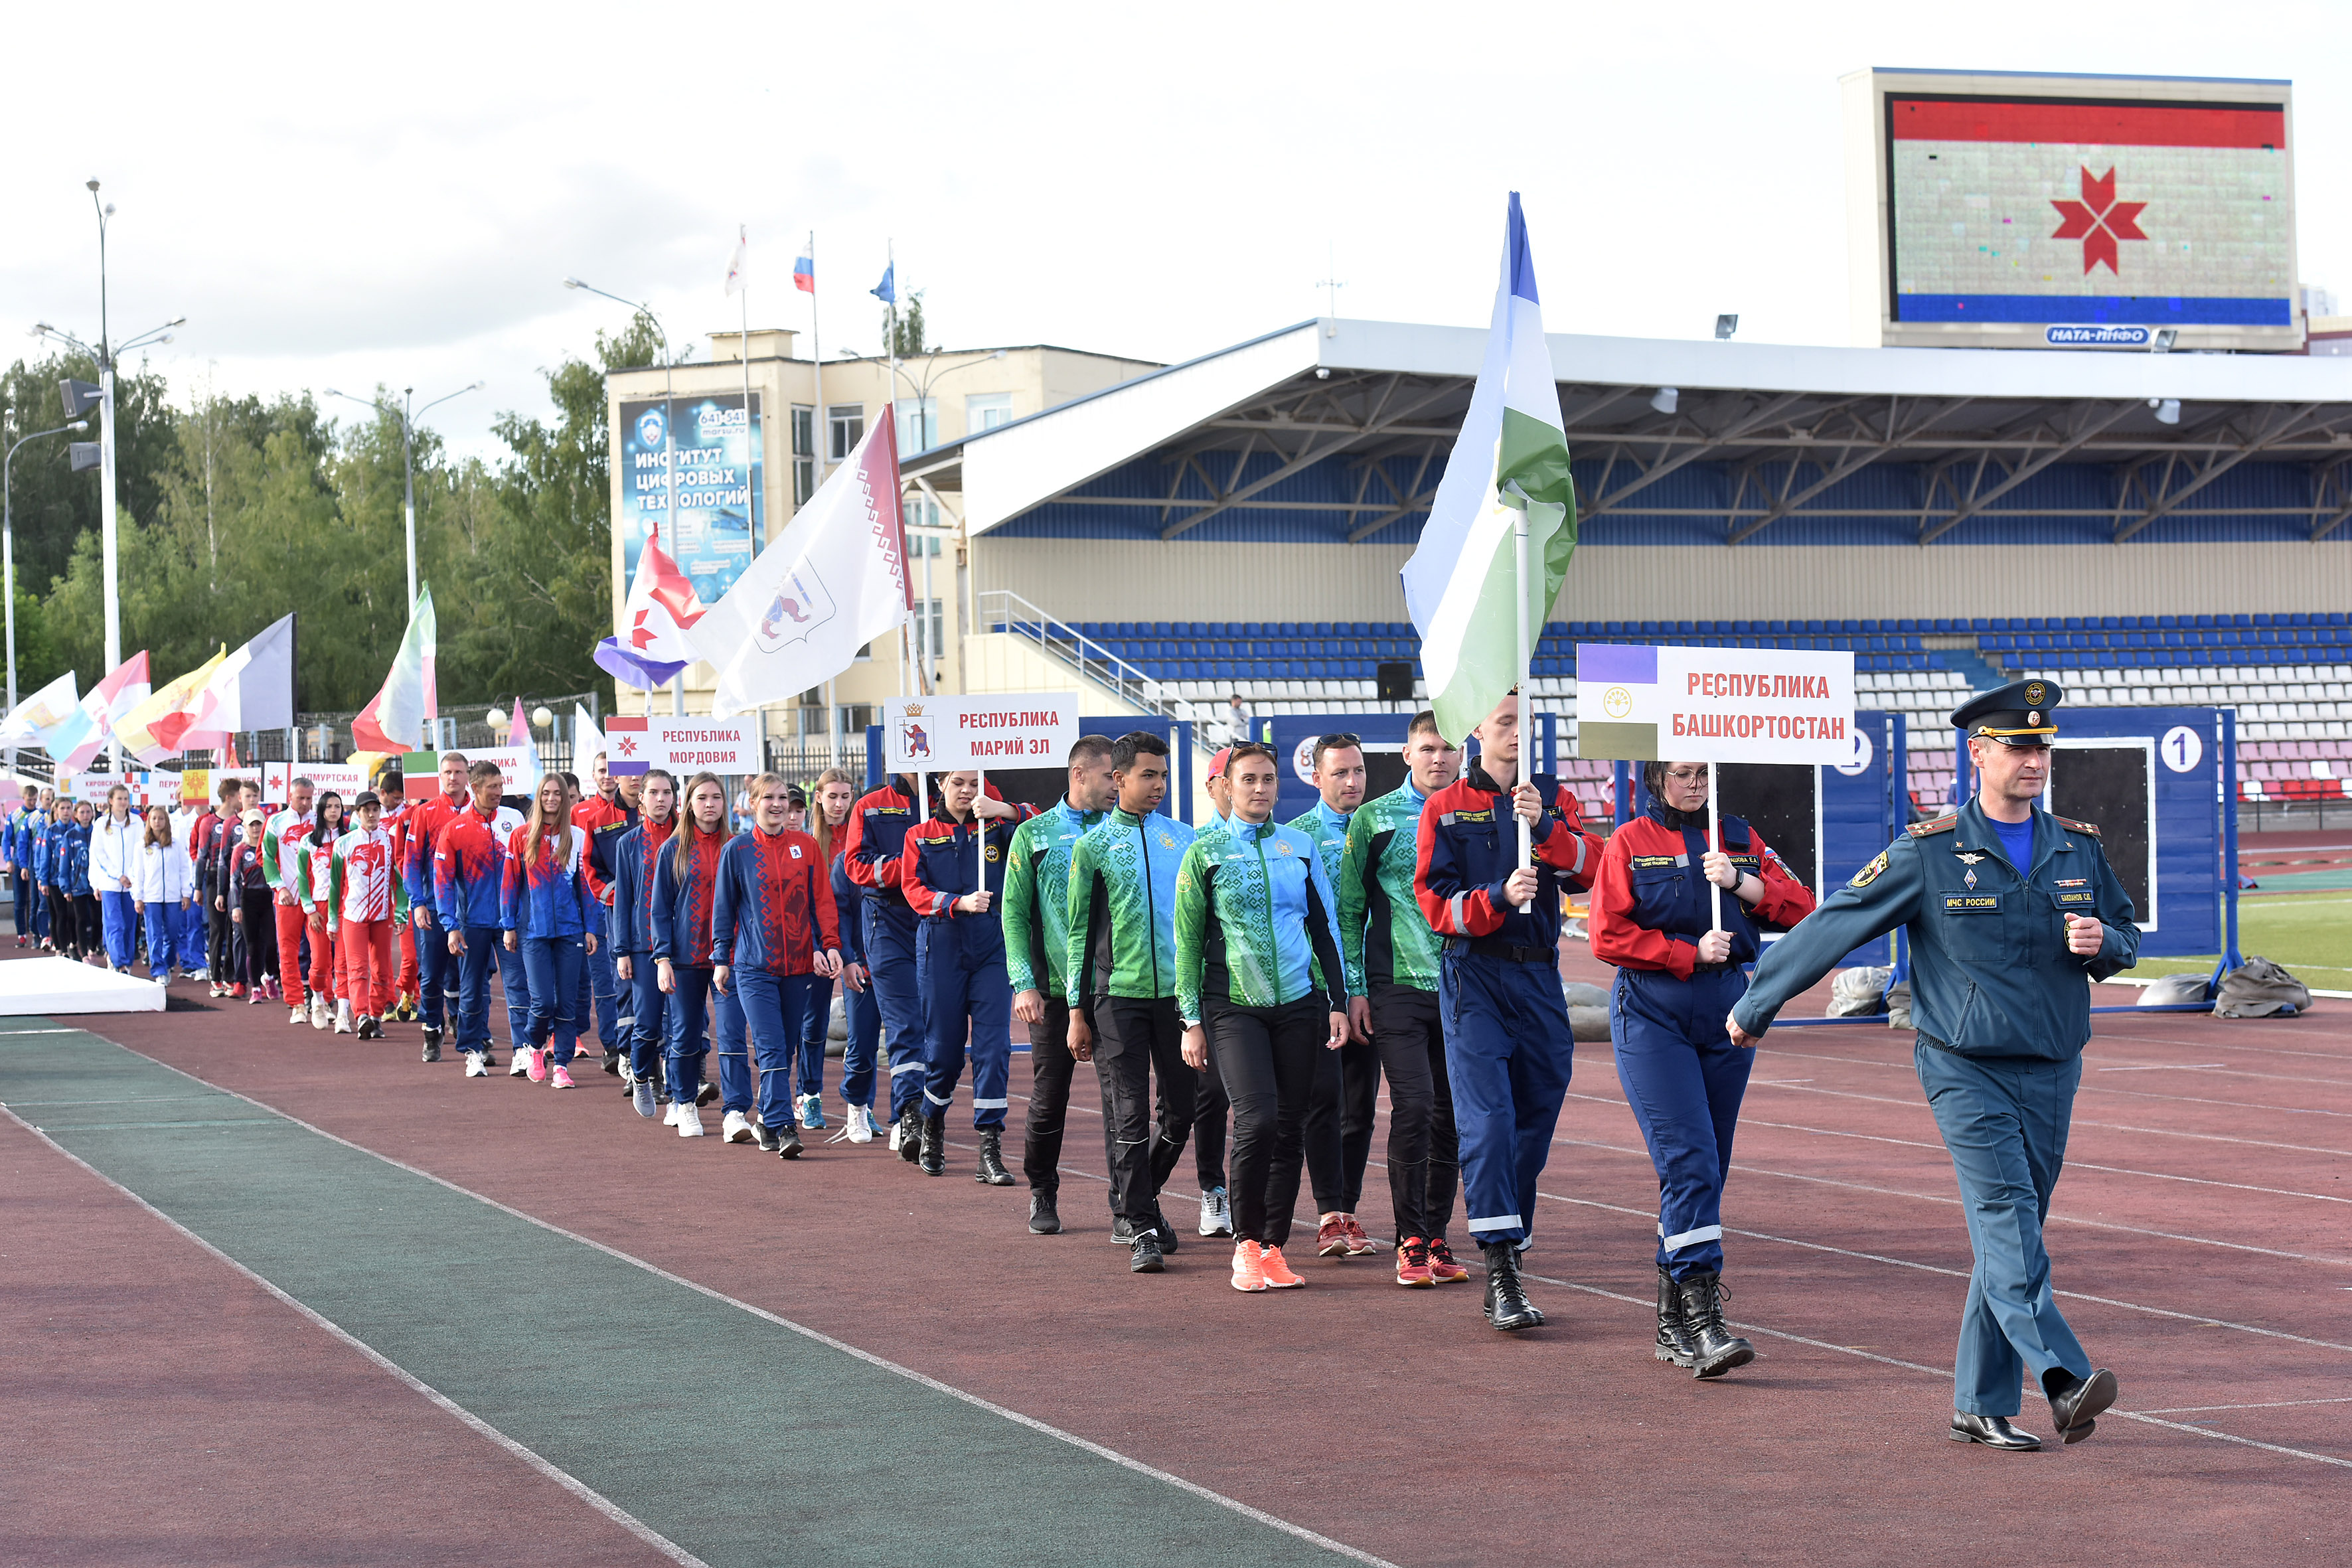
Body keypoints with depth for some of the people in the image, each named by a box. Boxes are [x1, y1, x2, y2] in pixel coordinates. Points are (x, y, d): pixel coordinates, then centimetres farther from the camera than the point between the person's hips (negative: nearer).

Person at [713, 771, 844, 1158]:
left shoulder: (806, 846, 5)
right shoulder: (737, 850, 1)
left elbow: (822, 900, 7)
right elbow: (724, 908, 7)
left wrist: (829, 944, -4)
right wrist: (721, 959, 6)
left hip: (801, 964, 3)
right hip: (754, 966, -3)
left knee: (786, 1049, 9)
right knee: (771, 1049, -12)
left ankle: (768, 1121, 23)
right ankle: (783, 1127, -16)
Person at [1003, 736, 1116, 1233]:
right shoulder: (1035, 835, 5)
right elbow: (1015, 912, 2)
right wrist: (1024, 982, -8)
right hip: (1055, 989, -1)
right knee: (1049, 1099, 4)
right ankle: (1042, 1196, 18)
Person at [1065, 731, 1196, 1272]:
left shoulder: (1183, 838, 10)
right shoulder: (1093, 846, 3)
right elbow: (1080, 932, 4)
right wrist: (1077, 1011, -1)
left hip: (1178, 990, 3)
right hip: (1117, 995, -3)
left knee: (1182, 1108, 6)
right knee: (1128, 1115, -5)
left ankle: (1138, 1200, 27)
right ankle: (1140, 1228, -1)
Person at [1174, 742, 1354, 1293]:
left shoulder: (1301, 846, 11)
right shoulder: (1205, 853, 3)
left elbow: (1326, 926, 16)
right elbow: (1187, 941, 3)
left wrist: (1339, 1000, 9)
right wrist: (1192, 1021, -1)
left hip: (1298, 1005, 3)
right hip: (1233, 1006, -3)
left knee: (1290, 1130, 3)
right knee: (1257, 1119, -17)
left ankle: (1273, 1247, 12)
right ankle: (1246, 1243, -3)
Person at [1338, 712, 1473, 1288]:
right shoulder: (1375, 819, 4)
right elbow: (1350, 909, 5)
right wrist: (1354, 987, -2)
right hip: (1398, 984, -3)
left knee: (1451, 1112, 4)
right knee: (1413, 1105, -12)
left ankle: (1437, 1237, 14)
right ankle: (1410, 1240, -6)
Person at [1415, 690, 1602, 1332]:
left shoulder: (1554, 798, 11)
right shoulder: (1446, 808, 3)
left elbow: (1586, 869, -6)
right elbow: (1436, 903, -4)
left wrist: (1543, 826, -23)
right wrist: (1498, 898, -22)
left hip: (1539, 974, 4)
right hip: (1474, 973, -4)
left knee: (1537, 1116, 8)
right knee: (1487, 1117, -14)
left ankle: (1509, 1244, 23)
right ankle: (1500, 1272, -18)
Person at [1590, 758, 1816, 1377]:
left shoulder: (1740, 839, 13)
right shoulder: (1631, 843, 2)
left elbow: (1799, 907, 5)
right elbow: (1608, 935, -7)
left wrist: (1740, 881, -10)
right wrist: (1690, 954, -12)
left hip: (1728, 1012, 5)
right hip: (1652, 1017, -5)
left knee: (1709, 1167, 8)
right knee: (1688, 1160, -16)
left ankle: (1672, 1321, 18)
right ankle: (1702, 1323, -21)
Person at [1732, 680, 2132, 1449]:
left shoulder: (2080, 849, 7)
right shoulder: (1929, 853, -6)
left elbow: (2126, 938, 18)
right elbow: (1833, 926, -1)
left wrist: (2100, 943, -7)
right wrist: (1755, 1005, 4)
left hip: (2051, 1075, 5)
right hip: (1965, 1072, -5)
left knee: (2009, 1235, 7)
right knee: (2008, 1219, -18)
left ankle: (1980, 1405, 12)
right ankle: (2063, 1381, -31)